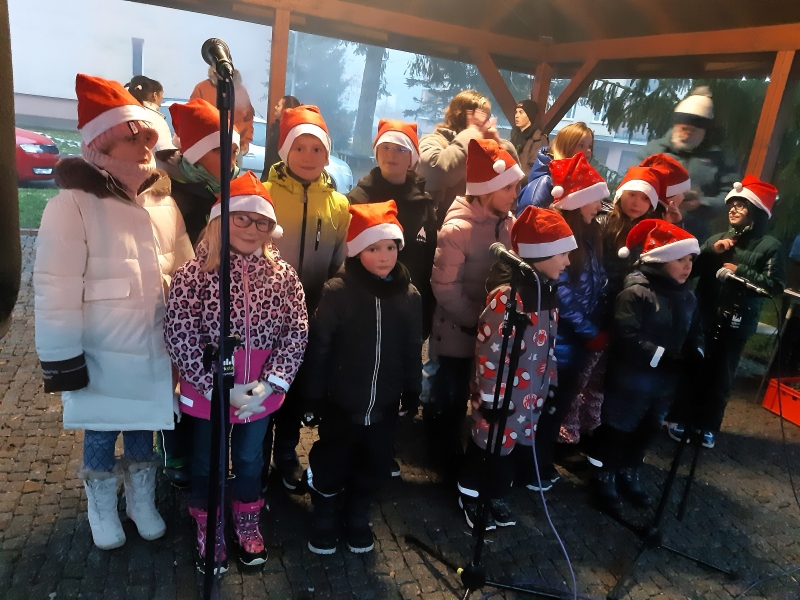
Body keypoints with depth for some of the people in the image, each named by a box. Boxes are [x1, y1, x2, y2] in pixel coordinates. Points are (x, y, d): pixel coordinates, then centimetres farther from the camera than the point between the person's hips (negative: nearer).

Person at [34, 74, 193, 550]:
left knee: (143, 432, 20)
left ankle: (143, 502, 43)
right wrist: (63, 361, -14)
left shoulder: (164, 203, 1)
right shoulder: (72, 205, -15)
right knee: (100, 437, 16)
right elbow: (57, 293, -15)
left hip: (155, 352, 4)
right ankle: (102, 511, 40)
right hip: (101, 357, -4)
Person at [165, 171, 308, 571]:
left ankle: (247, 524, 48)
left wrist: (269, 383, -17)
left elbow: (297, 332, -8)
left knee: (250, 458, 23)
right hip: (207, 389, -2)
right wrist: (218, 388, -18)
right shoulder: (195, 272, -14)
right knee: (207, 461, 19)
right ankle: (208, 530, 45)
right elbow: (179, 336, -16)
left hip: (261, 391, 2)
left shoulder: (282, 273, -7)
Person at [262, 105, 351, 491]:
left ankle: (286, 454, 40)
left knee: (298, 388, 18)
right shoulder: (263, 194, -9)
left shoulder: (338, 205, 0)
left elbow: (341, 264, 6)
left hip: (312, 317, 3)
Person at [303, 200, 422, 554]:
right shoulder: (338, 291, -16)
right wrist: (315, 395, -10)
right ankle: (324, 518, 41)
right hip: (341, 402, -3)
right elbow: (319, 346, -13)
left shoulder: (408, 295, -3)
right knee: (331, 463, 15)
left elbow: (413, 349, 5)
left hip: (384, 404, 4)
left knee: (375, 466, 18)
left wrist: (412, 391, 8)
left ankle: (357, 517, 44)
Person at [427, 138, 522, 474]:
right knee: (450, 395, 11)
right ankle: (446, 457, 35)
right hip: (458, 329, -6)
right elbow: (444, 286, -21)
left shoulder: (507, 221, 0)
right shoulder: (458, 228, -22)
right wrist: (474, 319, -14)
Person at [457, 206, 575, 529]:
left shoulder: (546, 288, 3)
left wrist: (550, 382, 18)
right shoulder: (508, 295, -26)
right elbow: (489, 351, -24)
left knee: (515, 442, 19)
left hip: (530, 393, 8)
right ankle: (470, 496, 33)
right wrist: (490, 399, -18)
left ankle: (496, 496, 40)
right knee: (489, 444, 10)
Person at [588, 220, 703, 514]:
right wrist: (664, 356, -28)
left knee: (647, 430, 22)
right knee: (617, 430, 8)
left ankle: (629, 473, 43)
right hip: (631, 379, -7)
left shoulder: (688, 298, 6)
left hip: (666, 381, 8)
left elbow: (696, 334, 14)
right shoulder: (635, 293, -20)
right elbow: (626, 337, -27)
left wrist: (694, 356, -7)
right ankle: (603, 477, 28)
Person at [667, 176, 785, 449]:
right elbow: (691, 269, 2)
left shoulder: (770, 246, 0)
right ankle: (680, 418, 23)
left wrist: (741, 272, -14)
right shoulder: (718, 239, 10)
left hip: (736, 323, -2)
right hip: (704, 316, 2)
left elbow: (776, 285, -9)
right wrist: (710, 250, -12)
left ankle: (707, 426, 25)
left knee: (720, 376, 8)